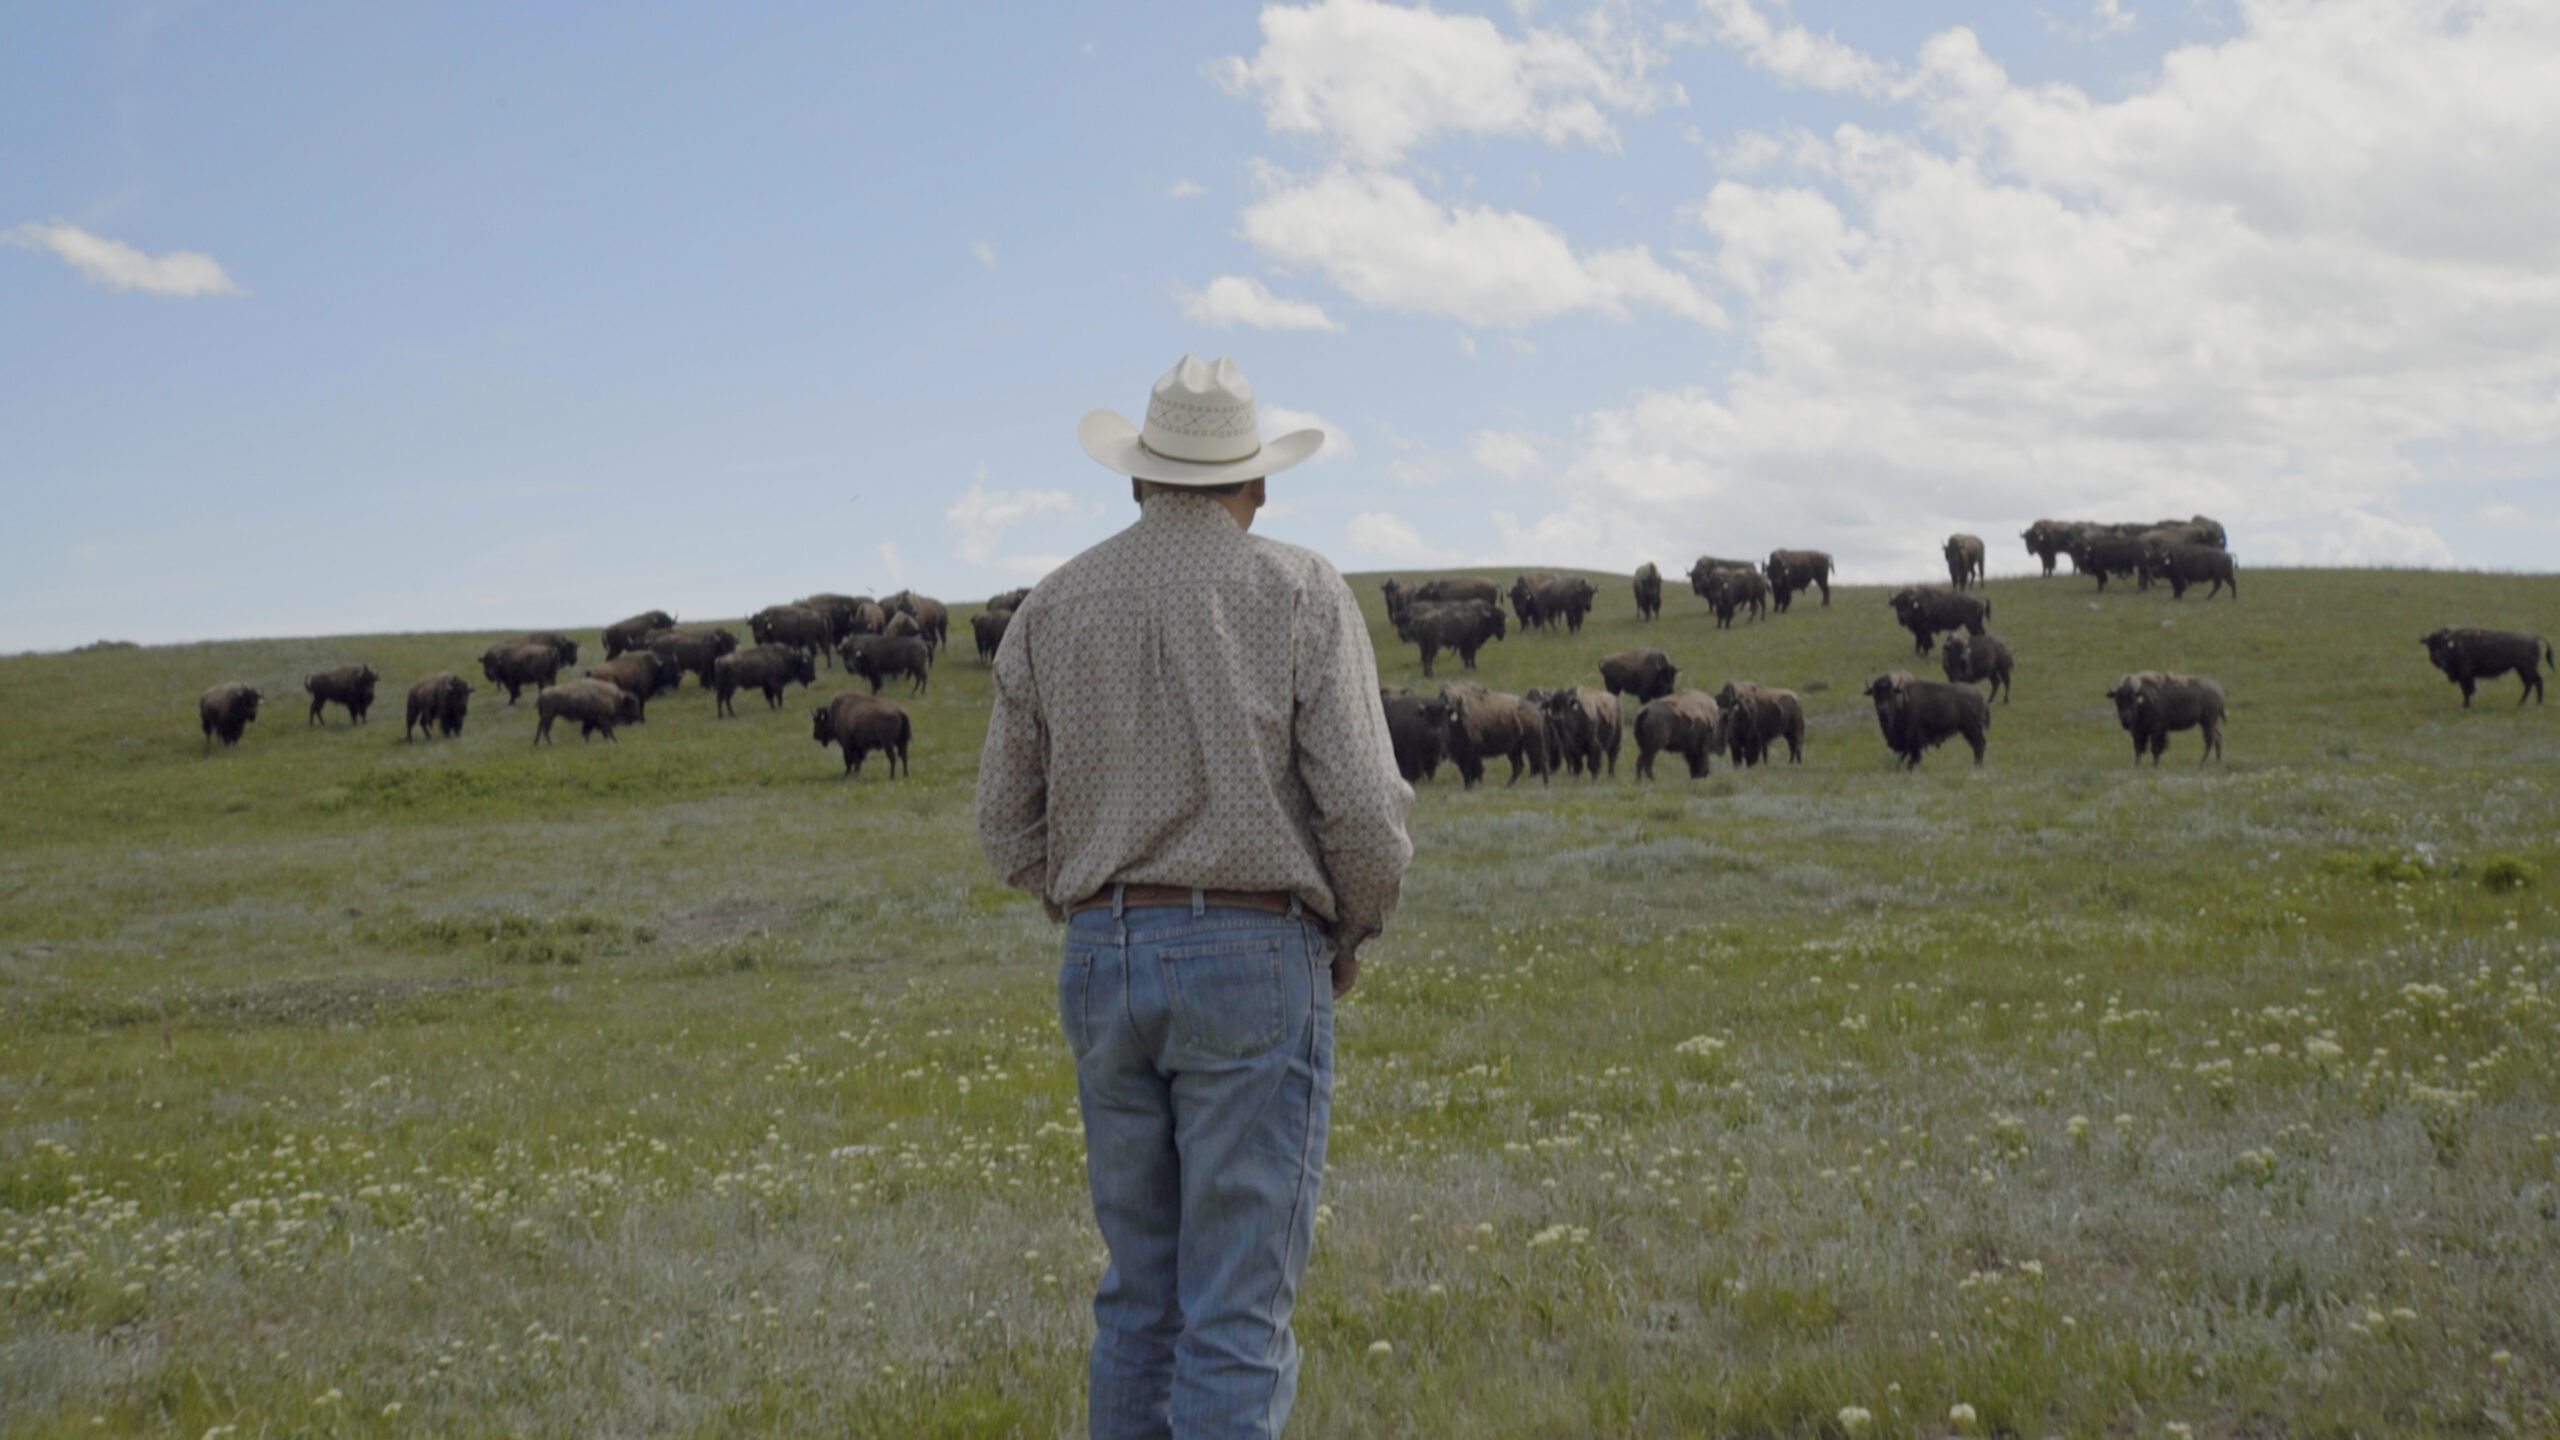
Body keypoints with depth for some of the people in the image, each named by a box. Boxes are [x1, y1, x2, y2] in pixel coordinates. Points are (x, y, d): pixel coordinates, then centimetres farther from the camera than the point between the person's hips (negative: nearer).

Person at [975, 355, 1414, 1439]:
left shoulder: (1055, 607, 9)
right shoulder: (1300, 594, -3)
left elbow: (1010, 827, 10)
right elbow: (1364, 810, -10)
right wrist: (1354, 933, 9)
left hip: (1102, 966, 4)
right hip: (1254, 963, -4)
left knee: (1140, 1299, 14)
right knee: (1239, 1313, -3)